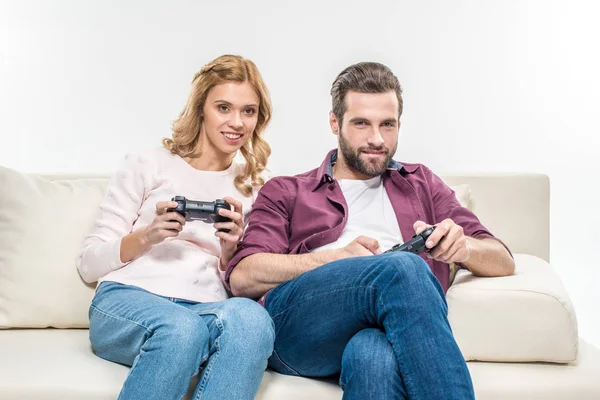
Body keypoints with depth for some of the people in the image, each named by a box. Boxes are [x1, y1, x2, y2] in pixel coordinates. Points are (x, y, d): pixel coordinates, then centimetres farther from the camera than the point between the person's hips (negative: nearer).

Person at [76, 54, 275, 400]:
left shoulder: (254, 189, 20)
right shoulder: (149, 165, 12)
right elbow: (89, 265, 9)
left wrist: (229, 252, -3)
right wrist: (146, 236, -9)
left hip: (208, 309, 2)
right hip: (127, 300, -1)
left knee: (251, 316, -35)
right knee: (181, 327, -38)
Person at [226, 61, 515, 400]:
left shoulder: (422, 184, 30)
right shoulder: (285, 193, 24)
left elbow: (504, 263, 22)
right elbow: (242, 278, 7)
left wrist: (463, 247, -3)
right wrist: (339, 257, -7)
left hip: (393, 327, 1)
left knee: (375, 354, -38)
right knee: (402, 268, -31)